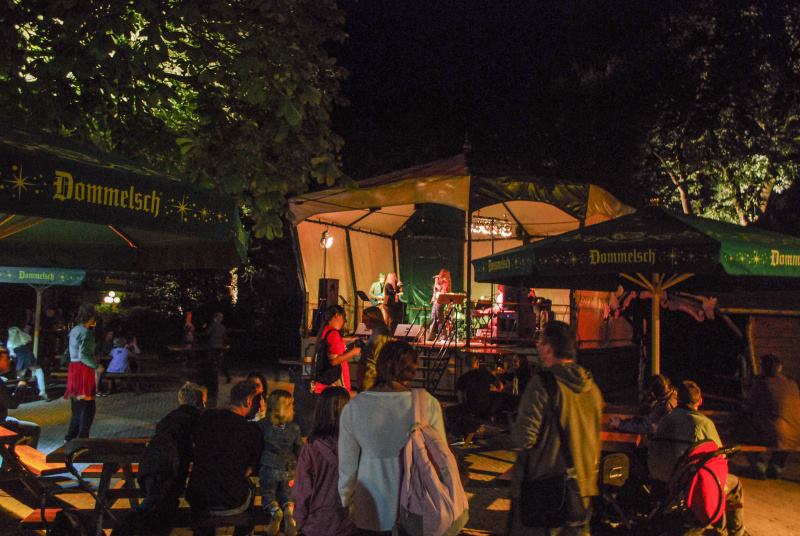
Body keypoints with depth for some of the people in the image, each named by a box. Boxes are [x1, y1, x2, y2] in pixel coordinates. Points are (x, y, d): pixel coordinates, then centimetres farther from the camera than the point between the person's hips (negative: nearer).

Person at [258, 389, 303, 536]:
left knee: (267, 496, 17)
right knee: (286, 496, 18)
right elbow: (299, 451, 3)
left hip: (267, 470, -1)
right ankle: (288, 511, -15)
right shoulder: (294, 428, -4)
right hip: (288, 472, 1)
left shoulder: (262, 425, -6)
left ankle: (274, 511, -15)